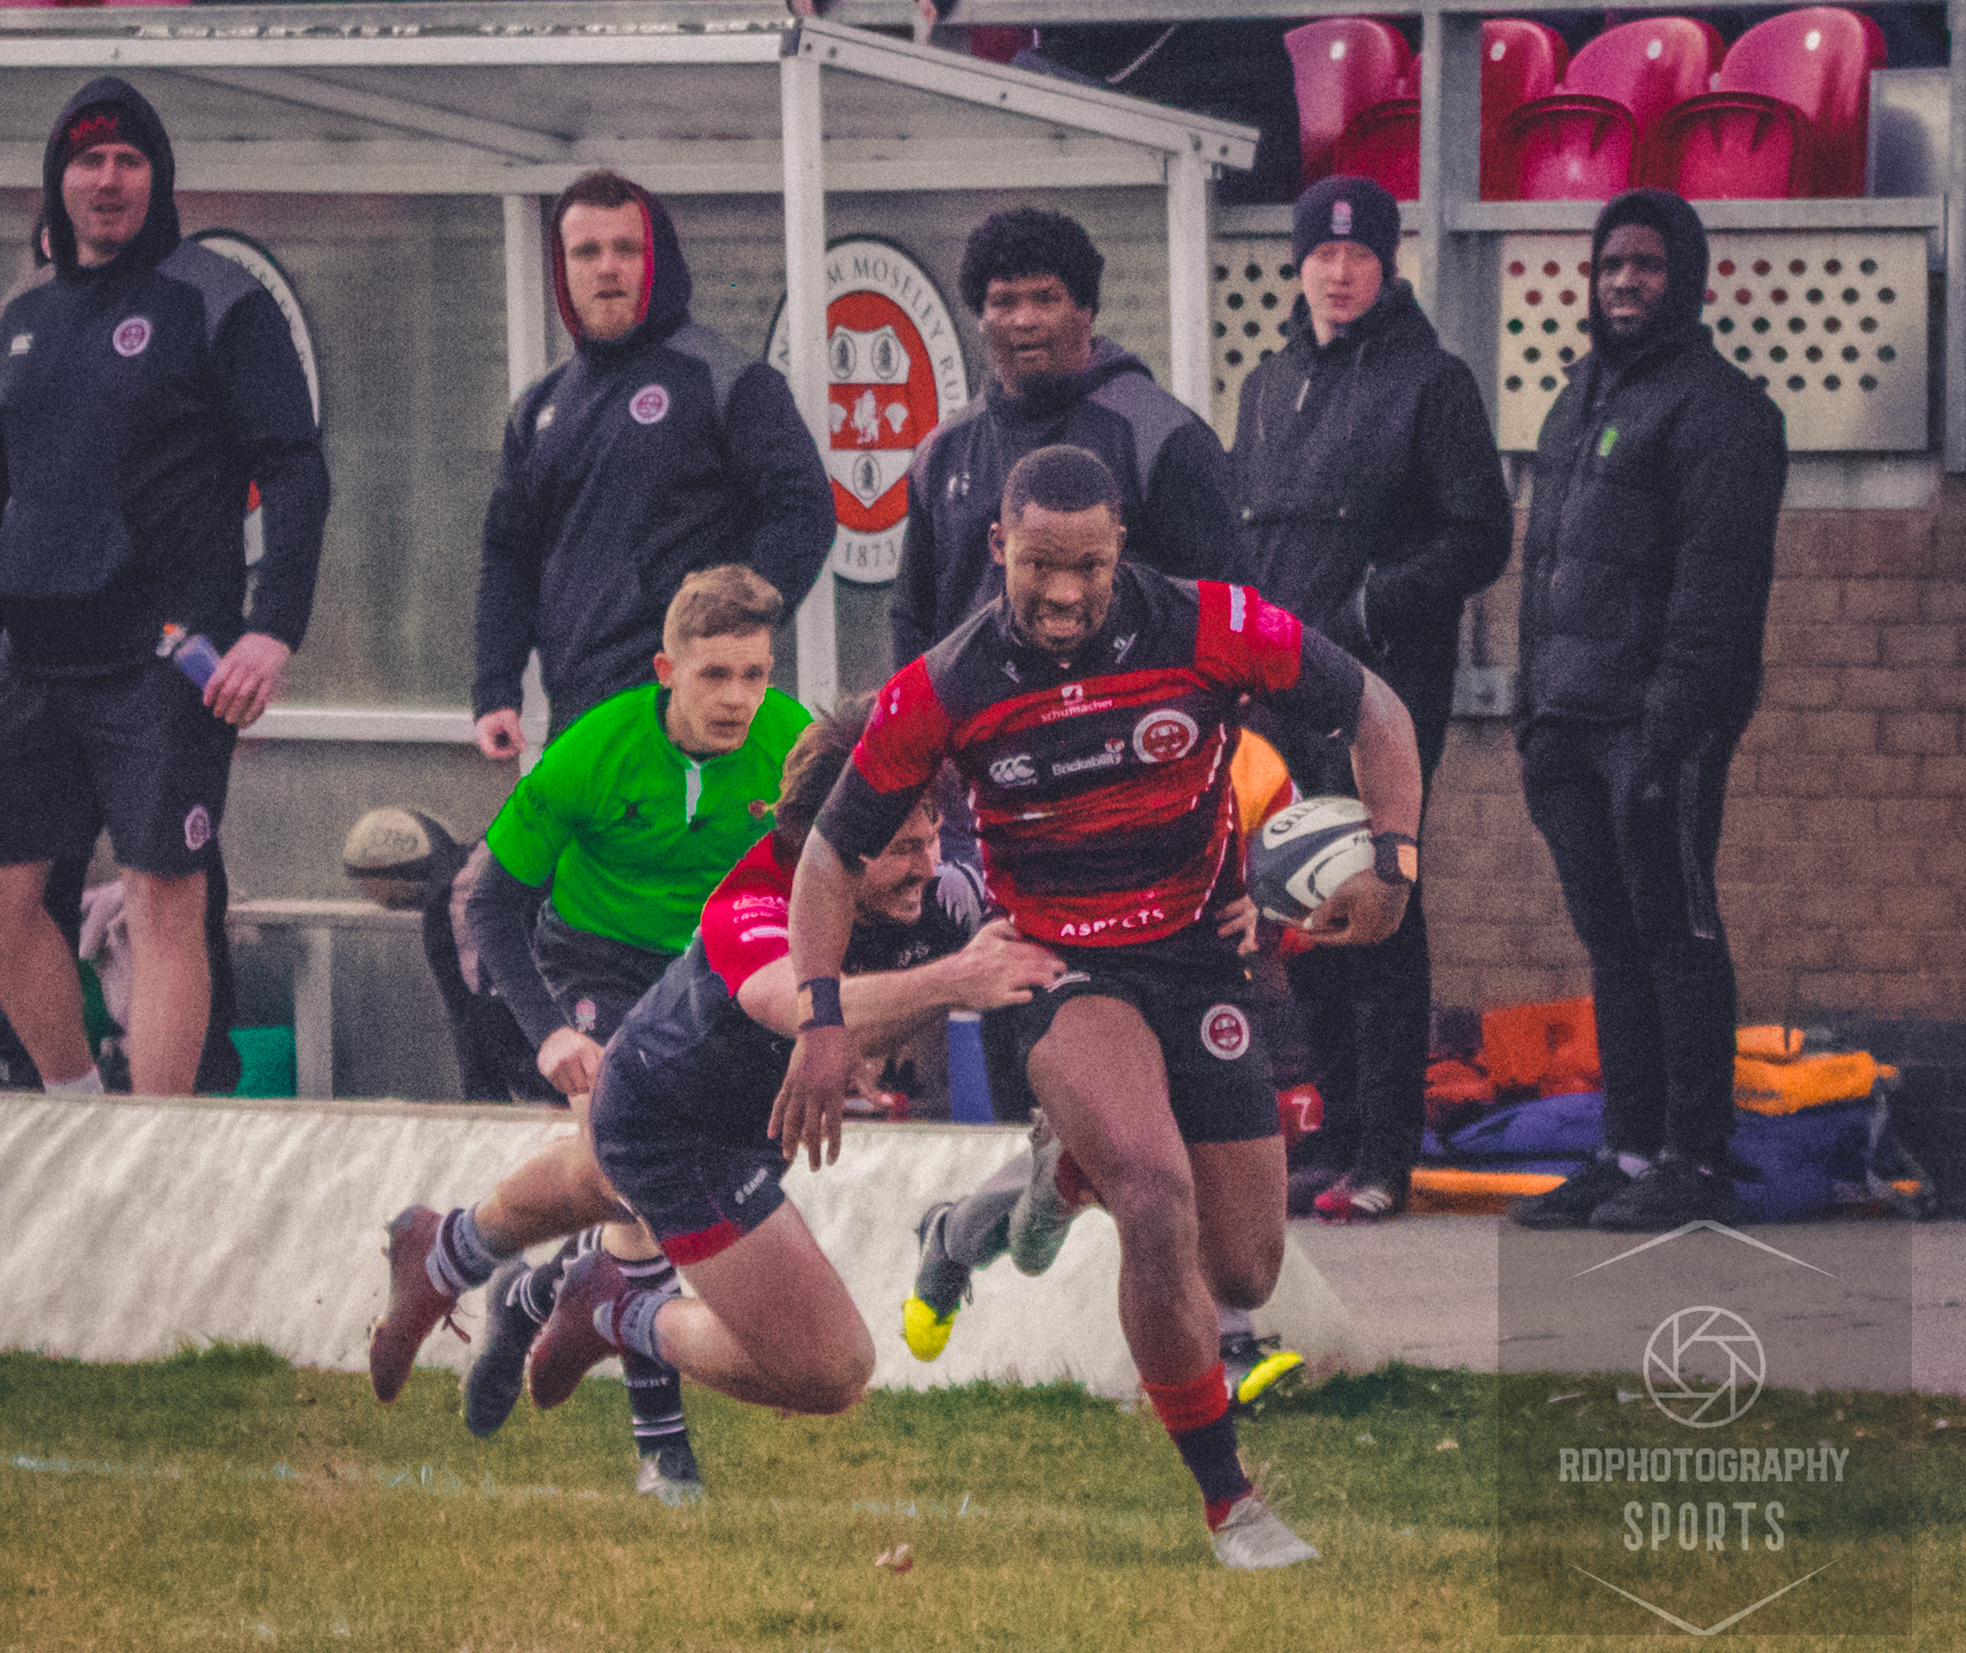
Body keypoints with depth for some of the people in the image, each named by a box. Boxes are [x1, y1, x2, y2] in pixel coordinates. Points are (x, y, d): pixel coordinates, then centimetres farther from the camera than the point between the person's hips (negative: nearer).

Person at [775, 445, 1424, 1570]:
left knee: (1241, 1276, 4)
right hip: (1058, 968, -3)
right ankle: (1228, 1499, -18)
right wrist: (824, 1022, -9)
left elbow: (1375, 712, 1)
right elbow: (835, 852, 0)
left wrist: (1393, 860, -12)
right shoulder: (944, 691, -12)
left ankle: (1070, 1177, 37)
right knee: (1159, 1201, -30)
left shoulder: (1213, 632, -12)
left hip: (1200, 958, 3)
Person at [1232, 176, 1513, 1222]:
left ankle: (1385, 1155, -11)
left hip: (1386, 686, -7)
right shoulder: (1269, 389, 18)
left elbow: (1478, 541, -7)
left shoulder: (1429, 383, -2)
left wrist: (1363, 614, -14)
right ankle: (1340, 1136, 15)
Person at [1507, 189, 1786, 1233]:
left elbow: (1717, 586, -15)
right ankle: (1631, 1152, 15)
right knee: (1611, 942, 10)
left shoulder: (1716, 408, -8)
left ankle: (1696, 1164, -3)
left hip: (1662, 718, -9)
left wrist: (1670, 726, -21)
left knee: (1677, 937, -5)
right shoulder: (1582, 401, 20)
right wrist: (1532, 717, 17)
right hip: (1574, 720, 9)